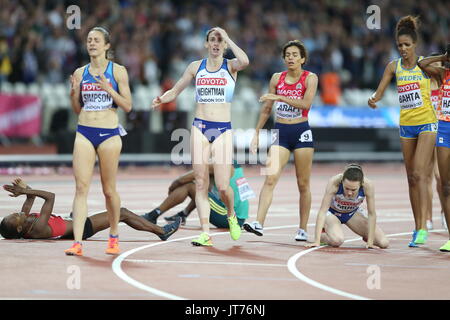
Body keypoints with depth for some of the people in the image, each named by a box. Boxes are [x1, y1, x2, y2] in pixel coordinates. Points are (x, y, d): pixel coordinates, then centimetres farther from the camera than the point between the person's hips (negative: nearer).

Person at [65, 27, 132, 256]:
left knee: (109, 190, 6)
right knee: (81, 187, -8)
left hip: (109, 134, -2)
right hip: (84, 133, 3)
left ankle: (114, 238, 24)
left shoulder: (117, 71, 1)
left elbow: (127, 106, -3)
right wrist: (73, 92, -4)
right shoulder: (80, 73, 10)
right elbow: (77, 110, 15)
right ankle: (77, 242, -12)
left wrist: (108, 89, -15)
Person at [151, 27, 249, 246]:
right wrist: (161, 99, -6)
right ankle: (205, 233, -1)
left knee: (222, 186, -9)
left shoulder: (230, 66, 2)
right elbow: (175, 90, 16)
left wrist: (227, 38, -12)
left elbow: (244, 61, -22)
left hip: (223, 130, -2)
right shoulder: (196, 67, 9)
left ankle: (231, 215, 22)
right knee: (200, 183, -3)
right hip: (200, 128, 2)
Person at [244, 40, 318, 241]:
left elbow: (306, 104, -19)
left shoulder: (310, 78, -2)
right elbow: (266, 109, 16)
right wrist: (256, 133, 13)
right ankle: (259, 223, -23)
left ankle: (303, 229, 10)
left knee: (303, 184, 3)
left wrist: (279, 97, -24)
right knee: (270, 178, -14)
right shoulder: (277, 78, 8)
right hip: (280, 132, 2)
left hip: (301, 132, -2)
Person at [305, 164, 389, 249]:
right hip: (332, 213, -2)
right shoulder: (334, 182, -37)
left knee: (384, 243, -11)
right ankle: (322, 236, 0)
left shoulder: (368, 185, -32)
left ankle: (366, 237, 22)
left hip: (353, 213, 2)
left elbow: (371, 214, -20)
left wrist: (370, 242, -20)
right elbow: (322, 211, -34)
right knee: (337, 240, -34)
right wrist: (317, 241, -38)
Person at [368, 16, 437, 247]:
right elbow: (379, 92, 3)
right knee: (411, 177, 8)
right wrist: (373, 99, -16)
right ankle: (417, 226, 16)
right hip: (406, 124, 5)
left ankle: (423, 227, -22)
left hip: (427, 123, -5)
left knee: (420, 174, -17)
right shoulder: (394, 66, 4)